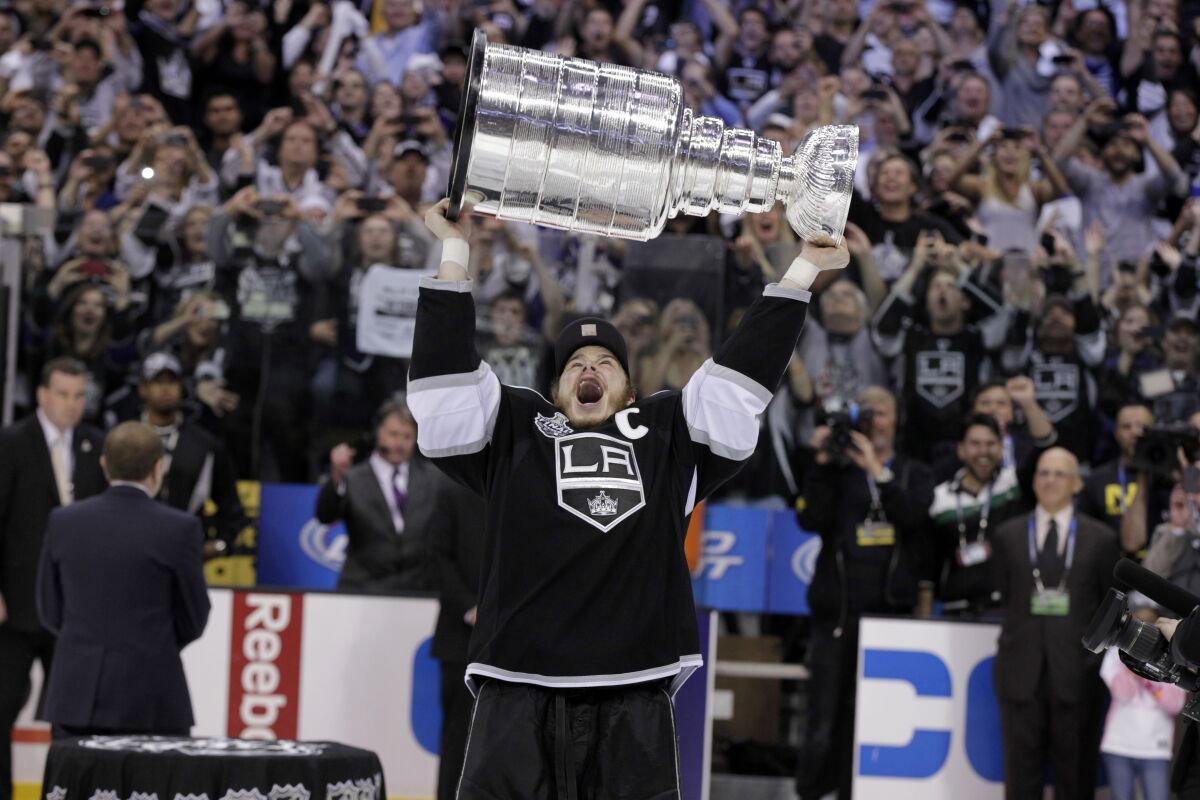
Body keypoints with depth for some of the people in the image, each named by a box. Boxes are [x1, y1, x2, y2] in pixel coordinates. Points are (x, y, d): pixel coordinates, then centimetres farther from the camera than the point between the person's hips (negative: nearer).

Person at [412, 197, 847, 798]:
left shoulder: (668, 433, 20)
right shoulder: (514, 429, 18)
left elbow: (745, 366, 18)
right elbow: (447, 373, 9)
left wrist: (802, 271, 16)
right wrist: (455, 251, 8)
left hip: (634, 702, 1)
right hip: (518, 695, -1)